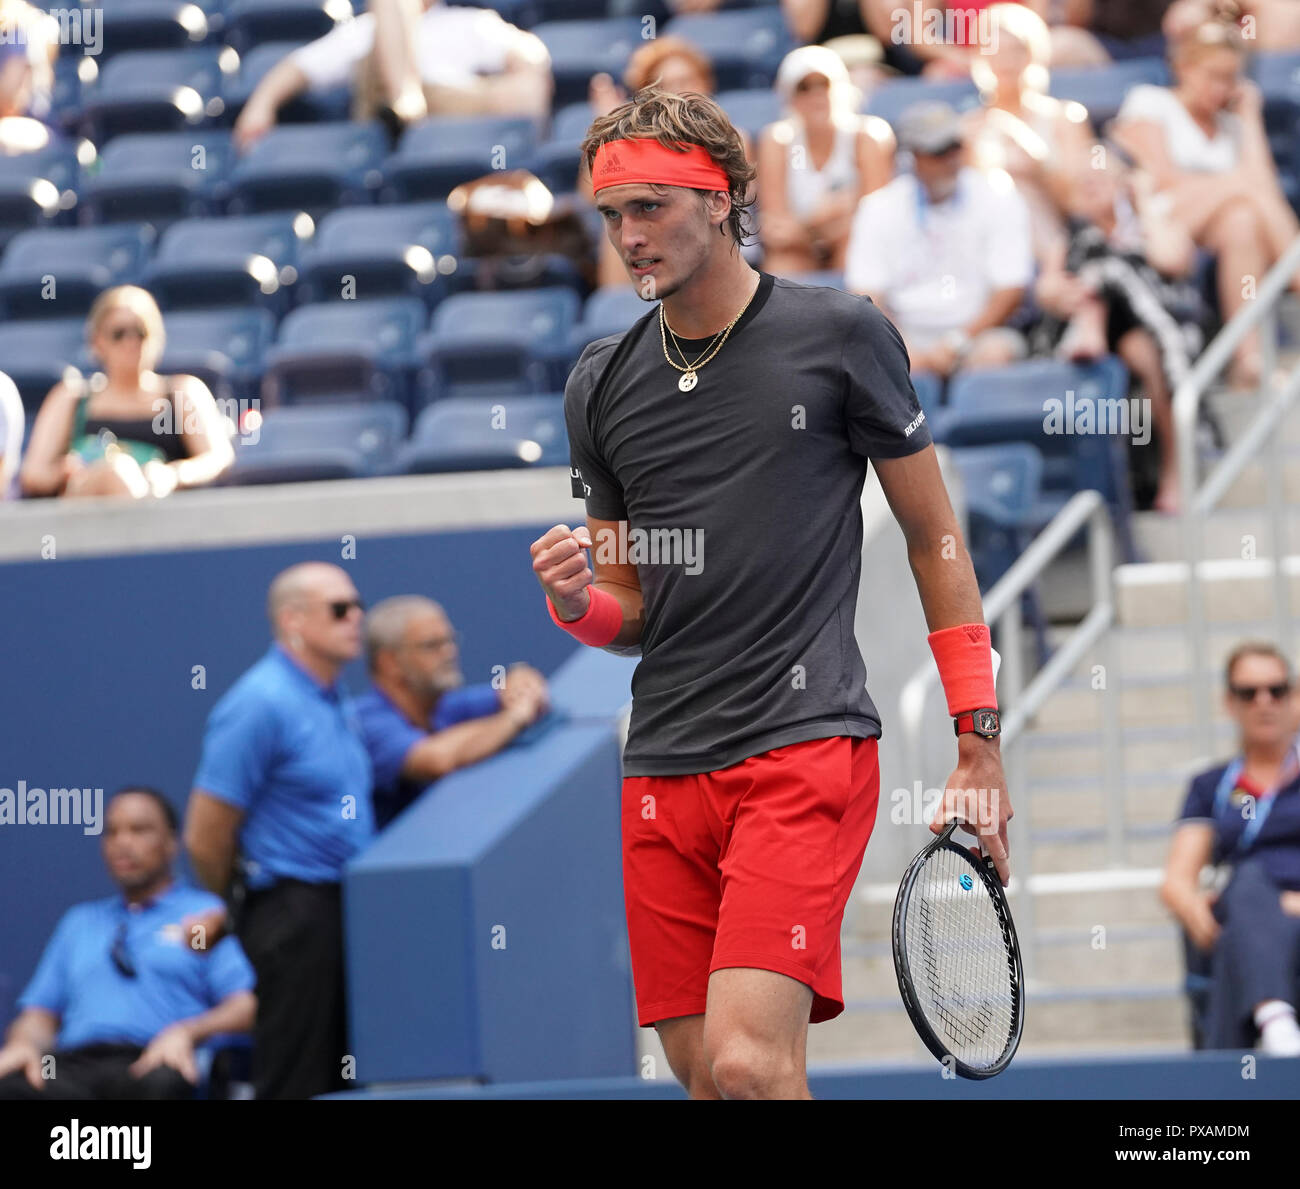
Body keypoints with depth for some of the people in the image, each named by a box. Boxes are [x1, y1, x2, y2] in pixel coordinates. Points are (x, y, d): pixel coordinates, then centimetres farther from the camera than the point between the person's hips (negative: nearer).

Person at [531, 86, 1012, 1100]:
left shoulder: (841, 335, 0)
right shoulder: (600, 386, 12)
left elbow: (935, 538, 7)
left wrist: (981, 747, 3)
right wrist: (578, 602, -5)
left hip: (807, 750, -5)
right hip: (664, 776, 5)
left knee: (747, 1063, -20)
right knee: (703, 1072, 3)